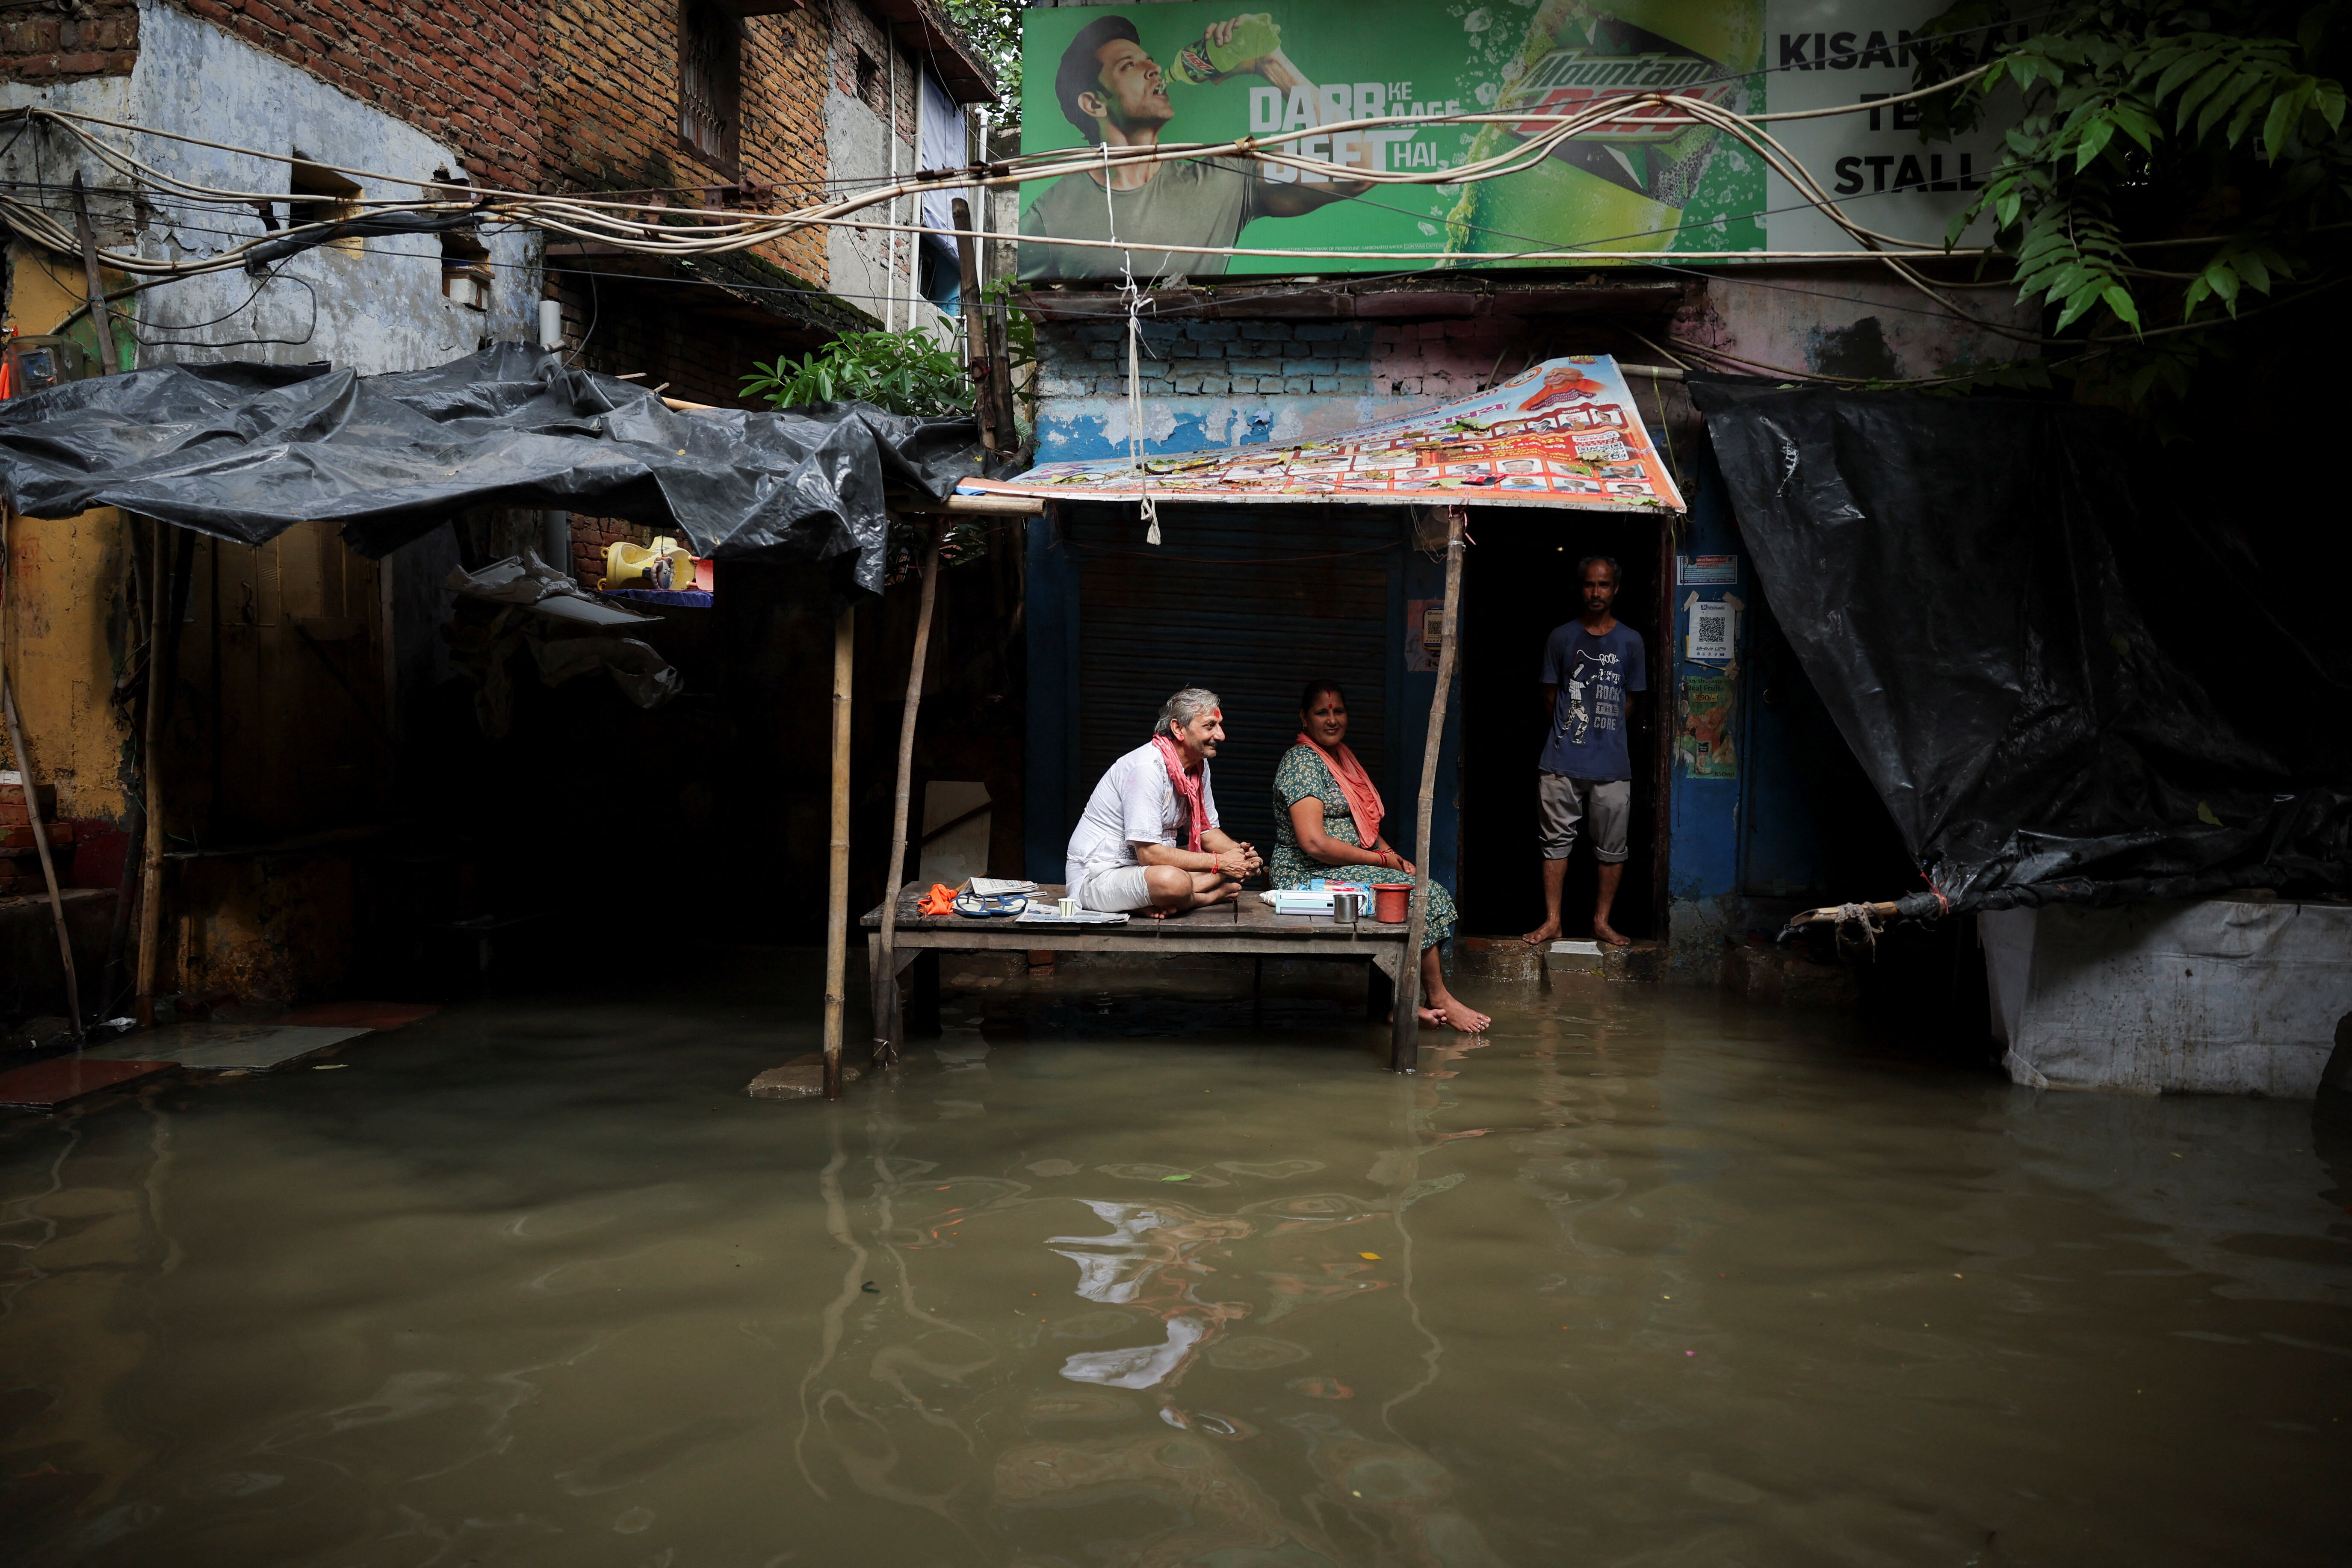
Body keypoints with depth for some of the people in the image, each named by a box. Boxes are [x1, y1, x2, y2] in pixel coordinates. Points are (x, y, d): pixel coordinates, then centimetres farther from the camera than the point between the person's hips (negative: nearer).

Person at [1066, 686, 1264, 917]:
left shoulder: (1199, 766, 5)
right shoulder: (1148, 767, -23)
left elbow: (1208, 832, 12)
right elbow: (1148, 854, -27)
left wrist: (1238, 853, -11)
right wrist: (1220, 862, -23)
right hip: (1098, 876, -10)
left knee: (1237, 864, 2)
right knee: (1174, 882, -39)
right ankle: (1211, 896, -6)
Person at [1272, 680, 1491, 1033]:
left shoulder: (1343, 760, 19)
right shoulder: (1302, 762, -10)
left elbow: (1365, 827, 24)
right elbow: (1314, 843, -20)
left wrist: (1396, 857, 2)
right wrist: (1381, 859, -13)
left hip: (1348, 871, 9)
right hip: (1311, 878, -9)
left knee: (1435, 895, -11)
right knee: (1420, 897, -19)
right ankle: (1439, 998, -5)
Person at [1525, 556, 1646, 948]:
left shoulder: (1630, 641, 6)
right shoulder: (1562, 637, 5)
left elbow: (1630, 701, 11)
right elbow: (1551, 696, 11)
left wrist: (1605, 735, 6)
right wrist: (1566, 735, 9)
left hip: (1612, 765, 0)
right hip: (1562, 763, 0)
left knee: (1612, 847, 5)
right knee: (1557, 840, 3)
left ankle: (1602, 921, 16)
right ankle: (1552, 920, 10)